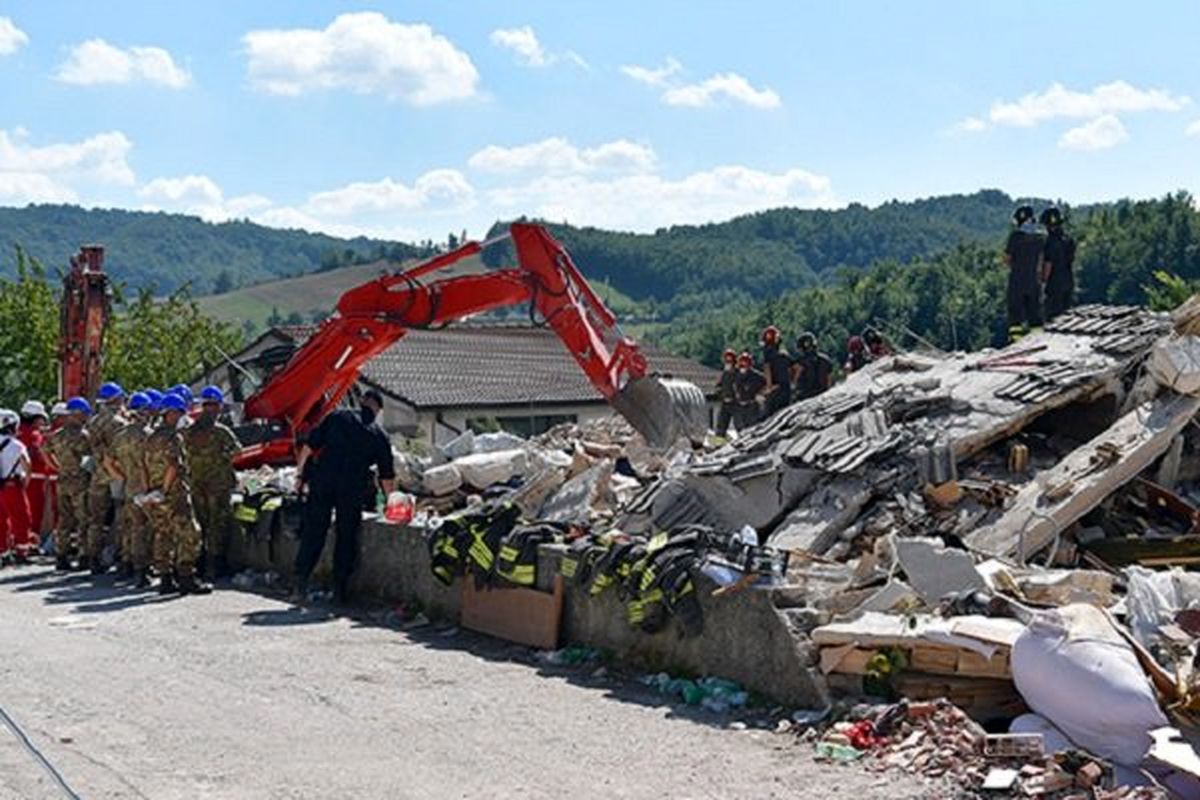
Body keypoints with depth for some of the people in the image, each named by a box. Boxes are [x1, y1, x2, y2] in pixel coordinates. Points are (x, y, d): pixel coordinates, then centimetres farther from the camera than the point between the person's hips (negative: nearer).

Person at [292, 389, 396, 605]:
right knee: (347, 537, 10)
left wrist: (301, 475, 10)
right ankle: (340, 590, 12)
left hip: (322, 484, 0)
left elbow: (309, 446, 2)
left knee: (313, 532, 5)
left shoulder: (337, 417, 7)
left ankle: (301, 581, -3)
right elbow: (387, 477, 12)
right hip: (353, 490, 0)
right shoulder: (379, 435, 9)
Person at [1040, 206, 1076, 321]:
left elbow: (1048, 264, -17)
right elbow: (1072, 261, 14)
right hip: (1069, 281, 8)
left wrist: (1043, 280, -5)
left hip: (1055, 282, -8)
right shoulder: (1068, 238, 9)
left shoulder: (1050, 240, -17)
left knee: (1053, 315, -3)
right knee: (1066, 313, 14)